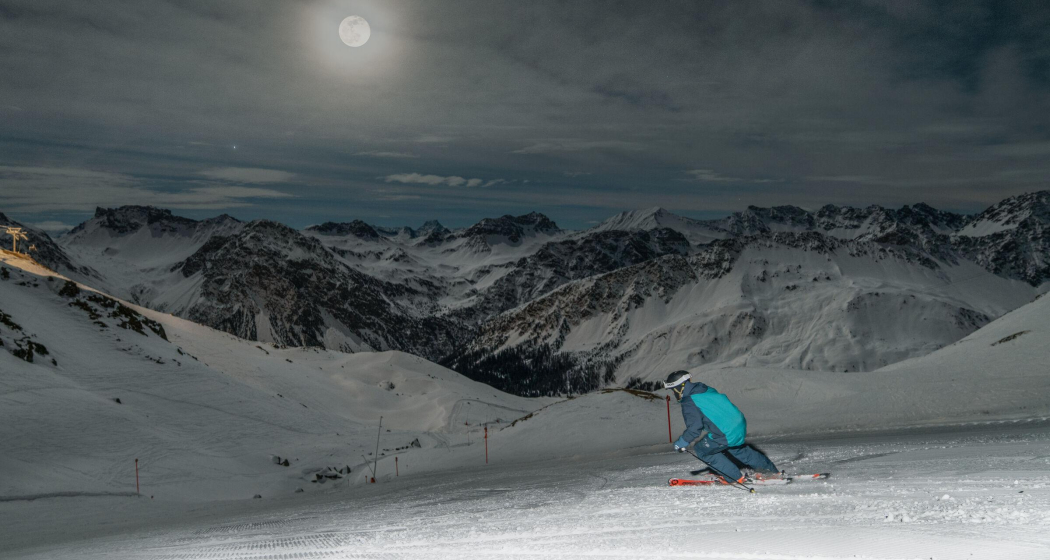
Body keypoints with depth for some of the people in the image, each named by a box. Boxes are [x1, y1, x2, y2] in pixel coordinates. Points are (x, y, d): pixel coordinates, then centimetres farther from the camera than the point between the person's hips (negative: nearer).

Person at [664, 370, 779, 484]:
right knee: (736, 448, 36)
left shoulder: (689, 404, -13)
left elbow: (694, 427, -19)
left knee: (702, 450, 10)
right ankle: (768, 468, 47)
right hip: (740, 424, 9)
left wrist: (681, 443, -7)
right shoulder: (707, 389, 13)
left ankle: (733, 476, 11)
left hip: (726, 435, -9)